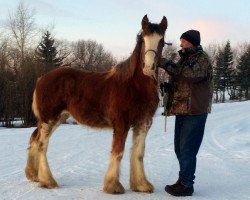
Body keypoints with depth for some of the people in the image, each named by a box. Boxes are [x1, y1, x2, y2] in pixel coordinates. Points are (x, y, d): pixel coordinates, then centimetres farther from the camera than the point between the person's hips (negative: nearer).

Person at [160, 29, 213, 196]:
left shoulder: (202, 58, -8)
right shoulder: (184, 59, 18)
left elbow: (193, 75, -26)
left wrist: (168, 65, -29)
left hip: (195, 110, -9)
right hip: (181, 109, 9)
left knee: (187, 149, -9)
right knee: (180, 148, 14)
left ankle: (186, 184, -2)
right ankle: (185, 180, 26)